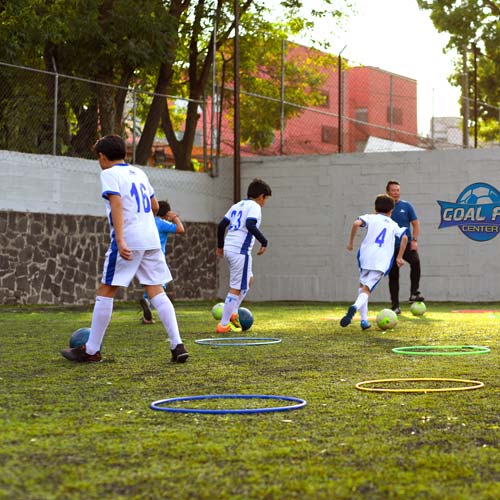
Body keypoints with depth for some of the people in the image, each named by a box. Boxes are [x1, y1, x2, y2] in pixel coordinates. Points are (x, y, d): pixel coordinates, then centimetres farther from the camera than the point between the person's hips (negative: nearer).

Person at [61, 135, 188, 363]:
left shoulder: (109, 174, -2)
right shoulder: (139, 173, 19)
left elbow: (117, 204, -17)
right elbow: (154, 206, 28)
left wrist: (120, 240, -26)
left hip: (129, 240, -6)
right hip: (152, 239, 7)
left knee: (105, 291, 2)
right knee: (156, 291, 6)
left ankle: (91, 350, 6)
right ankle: (177, 345, -5)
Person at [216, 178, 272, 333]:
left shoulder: (237, 205, 18)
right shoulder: (254, 207, -5)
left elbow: (221, 225, 17)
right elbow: (250, 225, -24)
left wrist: (220, 245, 26)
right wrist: (264, 241, -18)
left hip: (228, 249, 9)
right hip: (240, 251, -9)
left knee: (249, 279, 24)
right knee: (236, 288, -3)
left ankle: (232, 313, 18)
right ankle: (223, 325, -1)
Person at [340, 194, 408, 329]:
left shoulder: (370, 218, 14)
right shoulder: (393, 225, 21)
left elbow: (357, 223, -5)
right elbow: (404, 237, 9)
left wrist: (351, 242, 2)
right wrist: (399, 257, 15)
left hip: (366, 257, 0)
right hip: (382, 262, 0)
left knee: (362, 285, 21)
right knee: (367, 289, -4)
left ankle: (364, 319, 11)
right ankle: (356, 306, -38)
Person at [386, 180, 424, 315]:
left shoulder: (407, 206, 4)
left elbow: (415, 224, 4)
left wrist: (414, 240, -7)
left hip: (406, 244, -1)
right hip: (391, 247, 1)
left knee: (415, 262, -30)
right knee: (393, 276, 3)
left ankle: (414, 293, -24)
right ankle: (395, 306, 11)